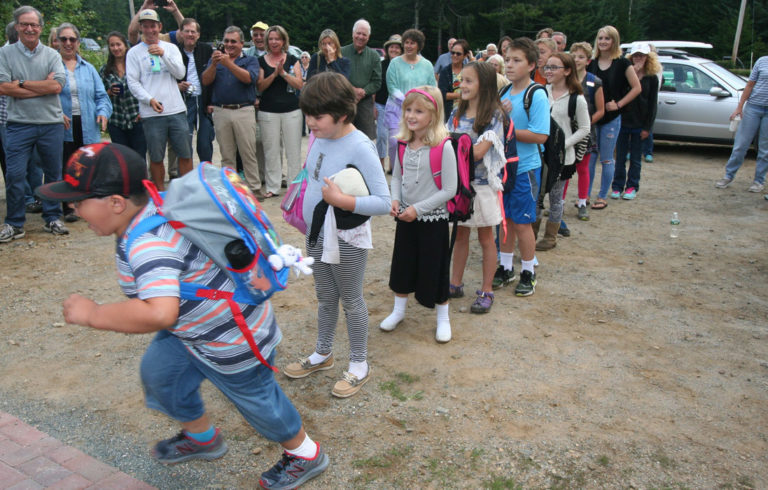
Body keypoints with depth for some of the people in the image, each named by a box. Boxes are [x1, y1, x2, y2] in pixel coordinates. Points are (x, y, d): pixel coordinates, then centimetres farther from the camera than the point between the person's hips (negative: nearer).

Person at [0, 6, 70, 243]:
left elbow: (57, 86, -9)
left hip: (52, 124, 1)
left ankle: (52, 219, 23)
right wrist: (43, 87, -11)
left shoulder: (52, 55, 7)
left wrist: (21, 84, -9)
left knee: (54, 174, 9)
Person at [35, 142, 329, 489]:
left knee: (256, 399, 11)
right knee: (159, 371, 22)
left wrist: (93, 314, -35)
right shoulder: (155, 207, -6)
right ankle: (202, 438, 48)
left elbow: (159, 314, -49)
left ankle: (306, 456, 38)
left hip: (232, 340, -10)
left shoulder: (148, 243, -36)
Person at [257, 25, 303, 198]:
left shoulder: (292, 60, 7)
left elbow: (299, 85, -2)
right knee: (271, 151, 2)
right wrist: (274, 74, -14)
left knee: (293, 150, 1)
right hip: (268, 111, 0)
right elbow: (259, 87, -1)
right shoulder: (261, 61, 7)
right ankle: (273, 187, 11)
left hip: (292, 111, 0)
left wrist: (283, 73, -14)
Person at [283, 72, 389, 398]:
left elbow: (383, 202, -26)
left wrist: (341, 200, -31)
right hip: (317, 234, 7)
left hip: (347, 240, -7)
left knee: (350, 301, 10)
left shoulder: (359, 147, -24)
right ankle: (323, 354, 42)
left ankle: (359, 365, 29)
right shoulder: (320, 137, -1)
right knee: (325, 297, 22)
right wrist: (301, 202, 8)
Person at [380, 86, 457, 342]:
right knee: (402, 264, 18)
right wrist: (394, 200, -7)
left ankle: (443, 318, 26)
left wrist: (418, 208, -19)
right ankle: (399, 310, 38)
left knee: (435, 270, 6)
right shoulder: (403, 144, 0)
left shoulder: (443, 147, -19)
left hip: (433, 219, -5)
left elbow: (449, 190, -18)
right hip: (406, 217, 6)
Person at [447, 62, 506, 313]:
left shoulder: (494, 115, -12)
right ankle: (455, 284, 27)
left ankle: (486, 291, 17)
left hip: (482, 184, -5)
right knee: (460, 234, 15)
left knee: (485, 237, 8)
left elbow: (478, 151, -20)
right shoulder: (457, 113, 6)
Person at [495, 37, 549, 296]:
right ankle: (505, 267, 29)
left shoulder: (537, 95, -13)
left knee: (522, 223, 3)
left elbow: (540, 135, -21)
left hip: (524, 168, -6)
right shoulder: (504, 93, 7)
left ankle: (528, 273, 19)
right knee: (505, 219, 15)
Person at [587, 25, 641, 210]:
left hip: (611, 118, -4)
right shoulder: (591, 64, 7)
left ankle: (602, 197, 13)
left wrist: (618, 104, -10)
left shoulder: (622, 63, -4)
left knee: (606, 159, 3)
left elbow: (637, 88, -3)